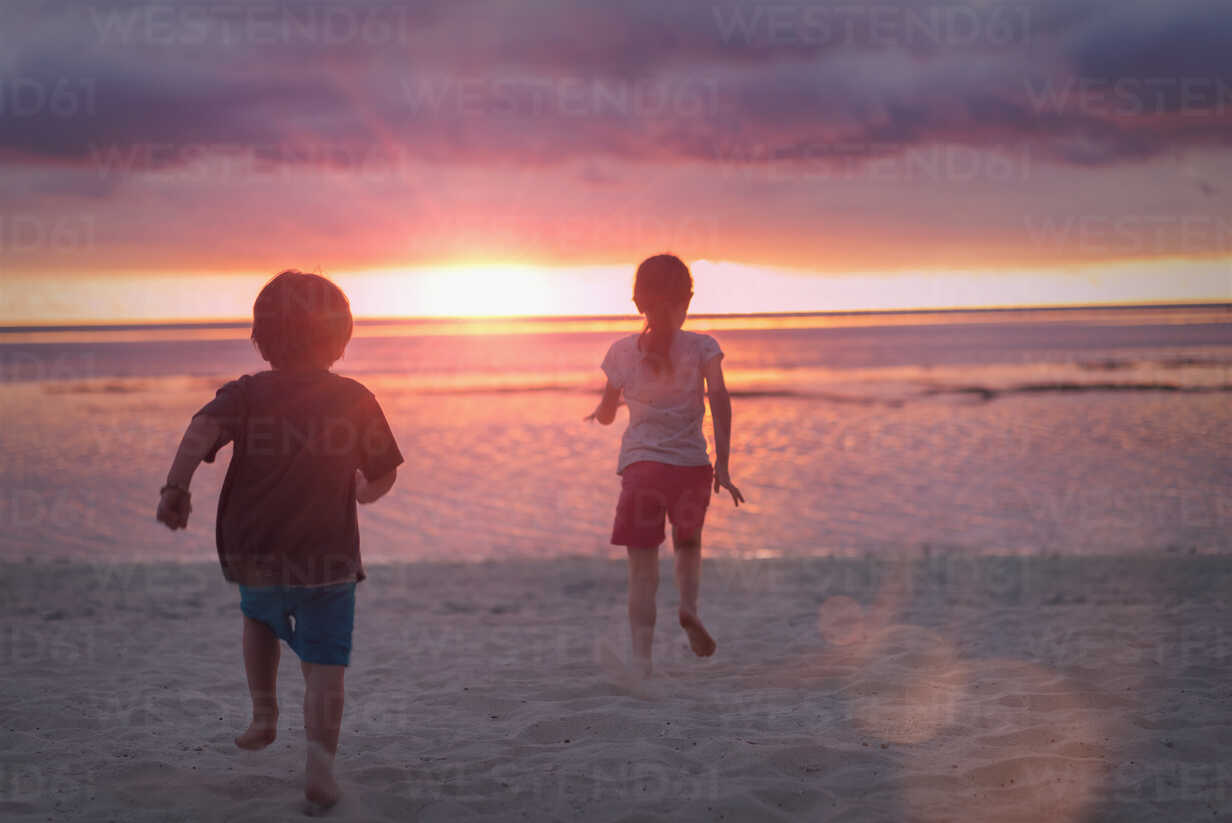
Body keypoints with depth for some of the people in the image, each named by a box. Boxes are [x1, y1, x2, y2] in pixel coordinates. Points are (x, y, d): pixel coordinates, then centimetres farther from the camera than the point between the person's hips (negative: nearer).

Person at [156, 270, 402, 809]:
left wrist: (175, 488, -24)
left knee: (259, 617, 33)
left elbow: (203, 428, -19)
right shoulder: (356, 400, 2)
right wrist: (360, 492, 28)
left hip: (254, 554, 1)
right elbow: (383, 476, 7)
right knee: (324, 666, 2)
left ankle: (264, 714, 26)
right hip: (329, 557, -1)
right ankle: (320, 763, -14)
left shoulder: (247, 394, 1)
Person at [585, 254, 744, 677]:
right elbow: (719, 396, -12)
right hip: (691, 465, 0)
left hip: (639, 465, 0)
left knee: (642, 567, 1)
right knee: (688, 544, 26)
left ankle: (641, 659, -9)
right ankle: (689, 603, -1)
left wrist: (596, 411, 38)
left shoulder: (622, 351, 5)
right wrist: (723, 463, -11)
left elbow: (606, 415, 14)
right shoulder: (702, 346, 2)